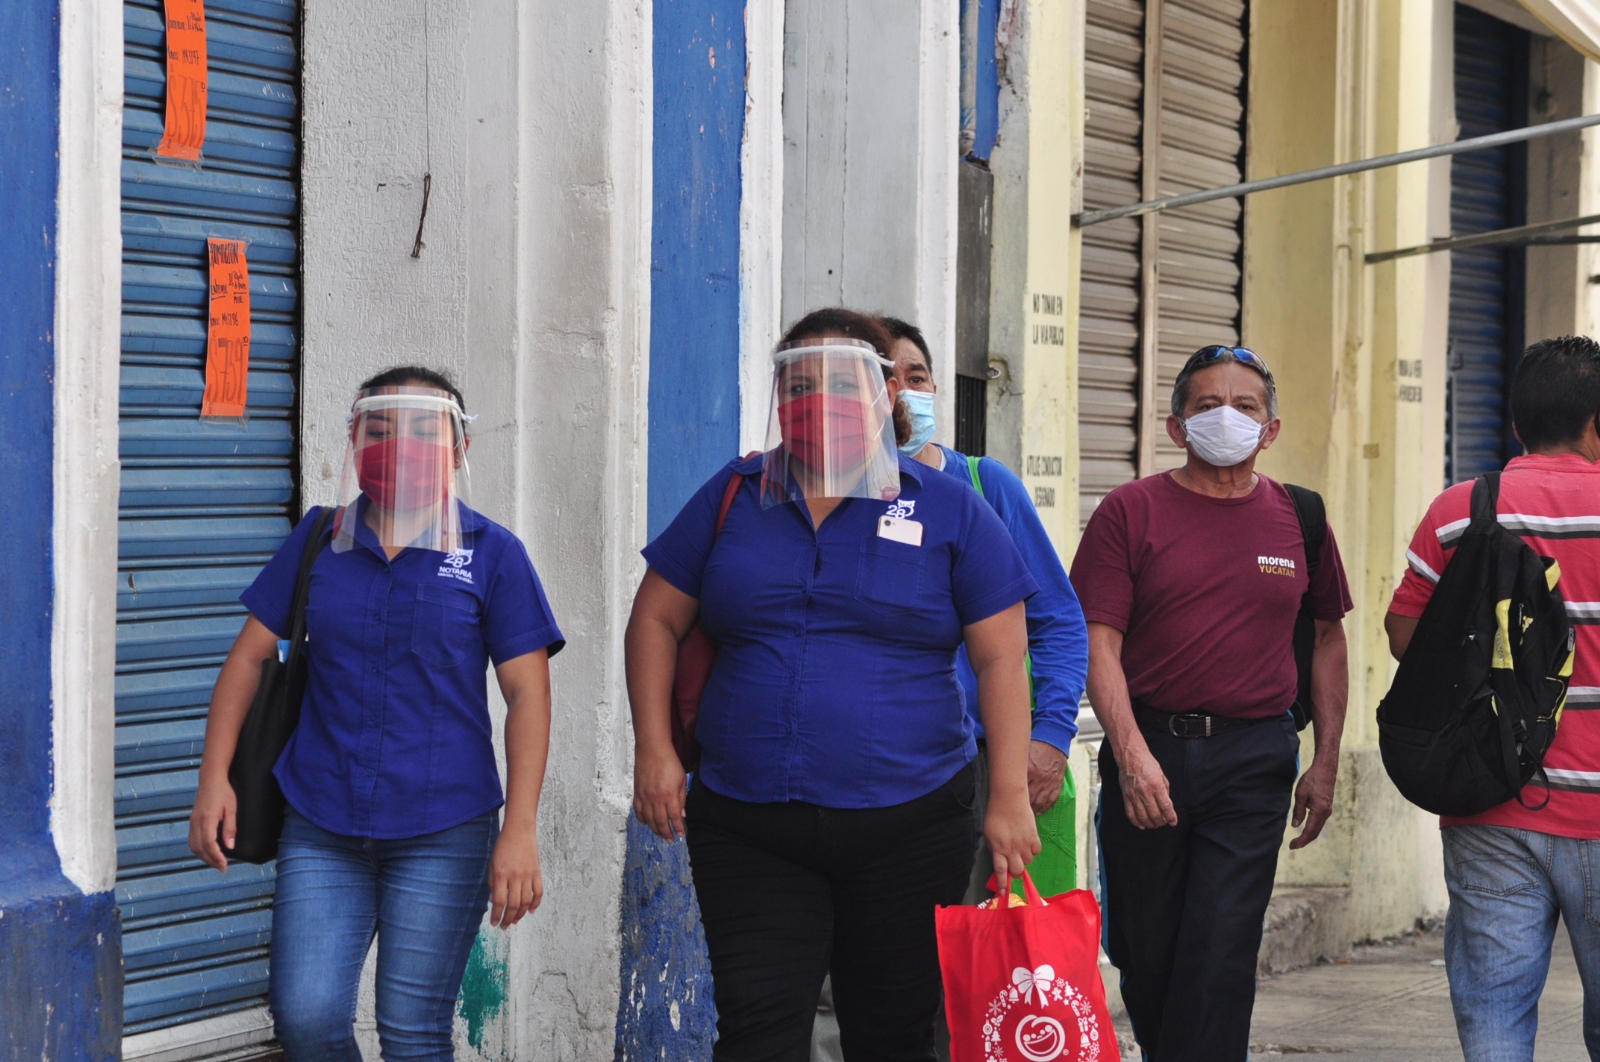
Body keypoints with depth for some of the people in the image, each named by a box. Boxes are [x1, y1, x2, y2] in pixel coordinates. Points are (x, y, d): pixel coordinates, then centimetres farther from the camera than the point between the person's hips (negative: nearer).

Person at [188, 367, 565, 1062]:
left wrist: (520, 832, -11)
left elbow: (528, 693, -4)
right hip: (321, 828, 2)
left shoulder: (491, 554, -2)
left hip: (442, 832, -2)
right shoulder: (320, 538, 6)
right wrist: (215, 778, 1)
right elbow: (250, 655, 11)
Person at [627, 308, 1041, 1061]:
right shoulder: (732, 497, 8)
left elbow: (1001, 658, -1)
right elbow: (657, 619, 10)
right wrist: (654, 749, 0)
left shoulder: (949, 511, 2)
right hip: (746, 826, 1)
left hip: (907, 825, -1)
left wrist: (1009, 799, -8)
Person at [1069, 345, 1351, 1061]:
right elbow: (1099, 642, -5)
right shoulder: (1131, 510, 0)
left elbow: (1328, 639, 16)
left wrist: (1325, 763, 10)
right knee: (1142, 950, 8)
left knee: (1220, 954, -6)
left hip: (1254, 759, 1)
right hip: (1146, 750, 0)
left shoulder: (1298, 518, 7)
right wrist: (1132, 755, -17)